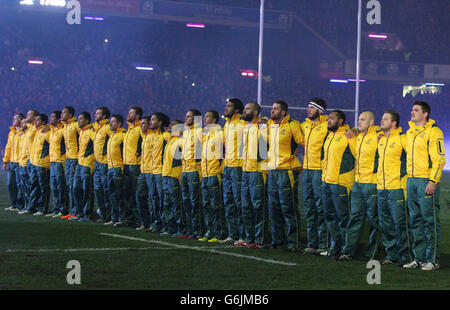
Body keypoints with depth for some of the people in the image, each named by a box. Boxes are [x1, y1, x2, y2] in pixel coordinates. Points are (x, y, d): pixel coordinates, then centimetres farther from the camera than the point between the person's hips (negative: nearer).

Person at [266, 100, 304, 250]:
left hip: (286, 171, -7)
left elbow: (303, 141, -7)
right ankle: (278, 240, 20)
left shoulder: (292, 125, -8)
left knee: (288, 207, -7)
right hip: (272, 171, 7)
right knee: (274, 207, 11)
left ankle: (294, 242, -1)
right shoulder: (269, 125, 12)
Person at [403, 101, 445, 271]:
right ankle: (418, 258, 15)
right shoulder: (410, 132, 16)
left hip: (427, 181, -8)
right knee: (416, 220, 10)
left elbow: (439, 159, -13)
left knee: (430, 220, -5)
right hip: (411, 181, 8)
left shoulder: (433, 132, -8)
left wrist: (432, 181, -19)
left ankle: (432, 260, -1)